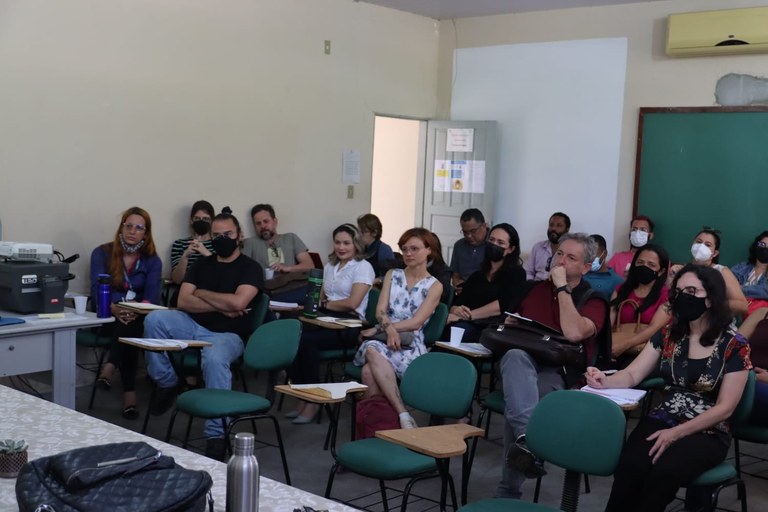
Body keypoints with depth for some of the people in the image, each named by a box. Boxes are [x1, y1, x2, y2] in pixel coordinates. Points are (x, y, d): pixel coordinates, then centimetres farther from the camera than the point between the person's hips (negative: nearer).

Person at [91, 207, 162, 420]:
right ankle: (129, 391, -45)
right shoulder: (102, 253, 1)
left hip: (138, 319, 2)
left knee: (130, 324, -35)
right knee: (125, 323, -36)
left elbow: (152, 296, -9)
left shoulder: (152, 260, 6)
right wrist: (114, 309, -35)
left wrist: (136, 310, -34)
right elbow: (97, 290, -12)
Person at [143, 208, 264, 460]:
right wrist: (221, 307, -9)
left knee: (214, 357, -39)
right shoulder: (202, 265, 15)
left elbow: (238, 302, -17)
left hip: (227, 334, -5)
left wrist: (201, 293, -3)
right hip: (194, 326, 5)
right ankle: (166, 383, -4)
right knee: (155, 319, -21)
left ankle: (216, 435, -32)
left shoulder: (250, 268, 1)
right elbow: (183, 301, 3)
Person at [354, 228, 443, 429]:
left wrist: (378, 329, -12)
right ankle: (403, 415, -43)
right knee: (373, 350, -37)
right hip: (383, 339, 3)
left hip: (411, 346, -3)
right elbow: (380, 311, 5)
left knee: (369, 371, -35)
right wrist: (389, 329, -19)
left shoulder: (434, 286, 7)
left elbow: (416, 322, -5)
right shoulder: (392, 275, 18)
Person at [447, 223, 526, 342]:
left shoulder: (516, 273, 9)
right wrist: (456, 311, -12)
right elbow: (457, 303, 13)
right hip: (472, 326, 4)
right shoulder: (476, 276, 25)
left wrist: (468, 315, -15)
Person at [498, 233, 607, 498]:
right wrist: (509, 325, 3)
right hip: (523, 365, 3)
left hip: (559, 374, -3)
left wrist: (562, 287, -10)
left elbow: (573, 333, -17)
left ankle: (507, 492, -27)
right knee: (515, 356, -35)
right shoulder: (535, 289, 19)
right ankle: (528, 440, -53)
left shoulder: (593, 301, 4)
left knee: (516, 400, -35)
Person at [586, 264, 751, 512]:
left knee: (664, 472, -34)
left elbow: (724, 408, -8)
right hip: (662, 421, 3)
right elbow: (632, 375, 5)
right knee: (629, 467, -29)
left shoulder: (735, 346, -5)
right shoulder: (667, 335, 8)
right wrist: (604, 381, -19)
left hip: (707, 433, -3)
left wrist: (676, 433, -18)